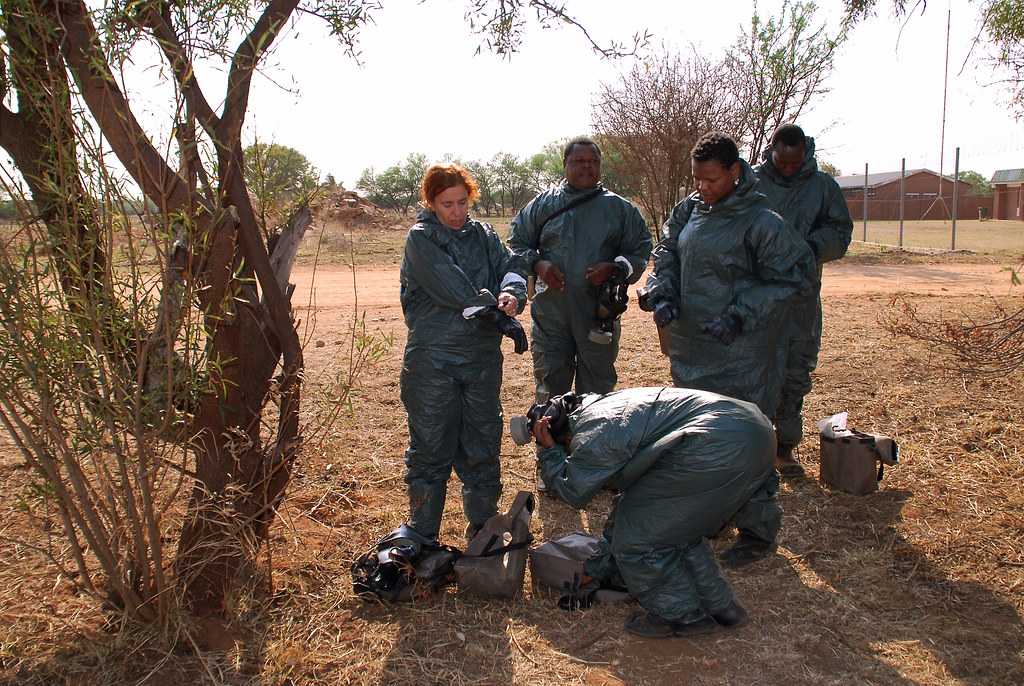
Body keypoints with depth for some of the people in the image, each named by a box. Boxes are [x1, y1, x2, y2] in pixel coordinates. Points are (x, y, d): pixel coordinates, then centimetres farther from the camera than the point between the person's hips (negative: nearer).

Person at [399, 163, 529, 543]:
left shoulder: (483, 235, 12)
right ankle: (422, 536, 17)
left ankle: (482, 526, 29)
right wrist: (502, 318, -17)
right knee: (431, 448, 3)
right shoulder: (421, 238, -3)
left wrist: (511, 292, -25)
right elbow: (452, 287, -16)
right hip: (433, 358, -4)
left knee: (483, 444, 13)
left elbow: (510, 266, -2)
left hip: (483, 357, 5)